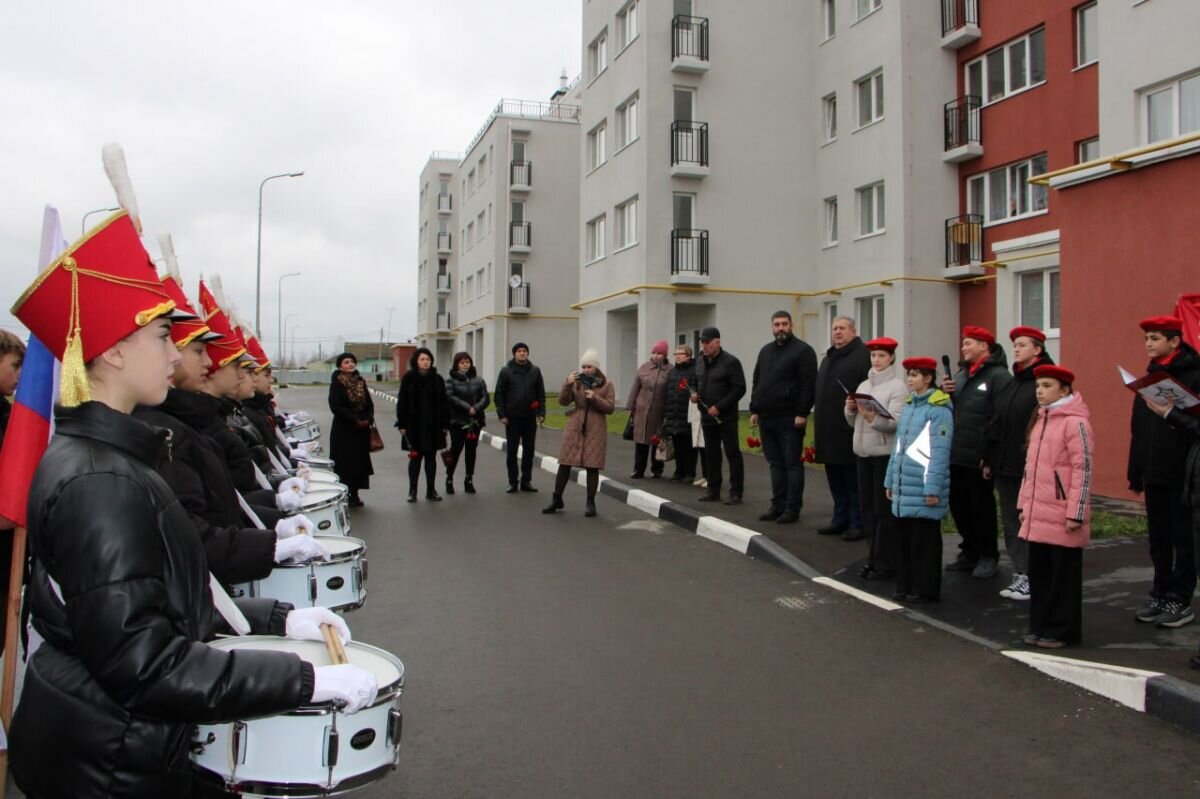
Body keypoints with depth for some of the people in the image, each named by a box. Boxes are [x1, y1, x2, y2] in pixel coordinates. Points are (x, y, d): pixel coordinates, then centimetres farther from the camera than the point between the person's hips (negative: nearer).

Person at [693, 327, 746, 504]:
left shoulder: (730, 362, -11)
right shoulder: (701, 363, 12)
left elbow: (739, 388, -15)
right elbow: (696, 383, 25)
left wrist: (719, 407, -19)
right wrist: (694, 393, 1)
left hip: (726, 417, -7)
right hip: (707, 417, 7)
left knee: (732, 453, -3)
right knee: (711, 454, 12)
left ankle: (736, 492, 1)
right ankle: (713, 490, 22)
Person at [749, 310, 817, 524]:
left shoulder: (803, 350, -5)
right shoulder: (765, 351, 17)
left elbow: (808, 385, -12)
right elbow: (756, 383, 20)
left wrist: (802, 413, -18)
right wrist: (754, 410, 12)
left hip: (790, 419, -7)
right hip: (766, 418, 7)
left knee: (792, 464, -2)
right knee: (775, 463, 12)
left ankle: (792, 509, 2)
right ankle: (778, 505, 18)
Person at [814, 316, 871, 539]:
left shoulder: (863, 355, -8)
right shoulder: (828, 359, 20)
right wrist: (819, 429, 22)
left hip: (851, 431, -9)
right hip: (829, 432, 9)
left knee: (854, 480, -1)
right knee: (835, 479, 15)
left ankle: (858, 523, 7)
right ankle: (840, 520, 25)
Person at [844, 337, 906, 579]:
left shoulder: (897, 386, -6)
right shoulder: (863, 385, 12)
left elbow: (895, 423, -16)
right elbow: (853, 422, 15)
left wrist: (872, 418, -31)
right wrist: (851, 409, -4)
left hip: (886, 454, -6)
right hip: (863, 452, 6)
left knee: (885, 509, -1)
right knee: (868, 507, 11)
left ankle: (885, 563, 7)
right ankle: (874, 558, 21)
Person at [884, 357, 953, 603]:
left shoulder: (938, 409, -11)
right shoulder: (908, 406, 13)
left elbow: (939, 452, -14)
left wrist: (933, 489, -16)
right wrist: (891, 479, 18)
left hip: (923, 490, -7)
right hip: (903, 488, 7)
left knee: (924, 541, 1)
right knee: (903, 538, 13)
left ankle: (926, 589, 12)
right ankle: (905, 585, 23)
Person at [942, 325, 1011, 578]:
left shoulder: (998, 375, -11)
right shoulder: (961, 374, 17)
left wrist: (991, 455, -21)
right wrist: (944, 391, 2)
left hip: (978, 458, -8)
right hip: (955, 455, 8)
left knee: (982, 508, 4)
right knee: (959, 506, 14)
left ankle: (988, 557, 18)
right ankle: (970, 553, 28)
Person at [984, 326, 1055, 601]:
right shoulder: (1007, 386, 15)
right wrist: (989, 460, 15)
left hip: (1031, 467, -8)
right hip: (1005, 466, 8)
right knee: (1011, 523, 12)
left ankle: (1032, 577, 10)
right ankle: (1020, 574, 20)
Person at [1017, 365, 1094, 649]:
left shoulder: (1075, 422, -12)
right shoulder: (1040, 419, 14)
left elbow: (1083, 469, -15)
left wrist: (1076, 513, -16)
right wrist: (1023, 504, 17)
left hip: (1062, 516, -7)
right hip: (1037, 514, 7)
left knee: (1063, 575, 4)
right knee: (1038, 572, 13)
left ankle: (1062, 631, 15)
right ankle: (1040, 626, 24)